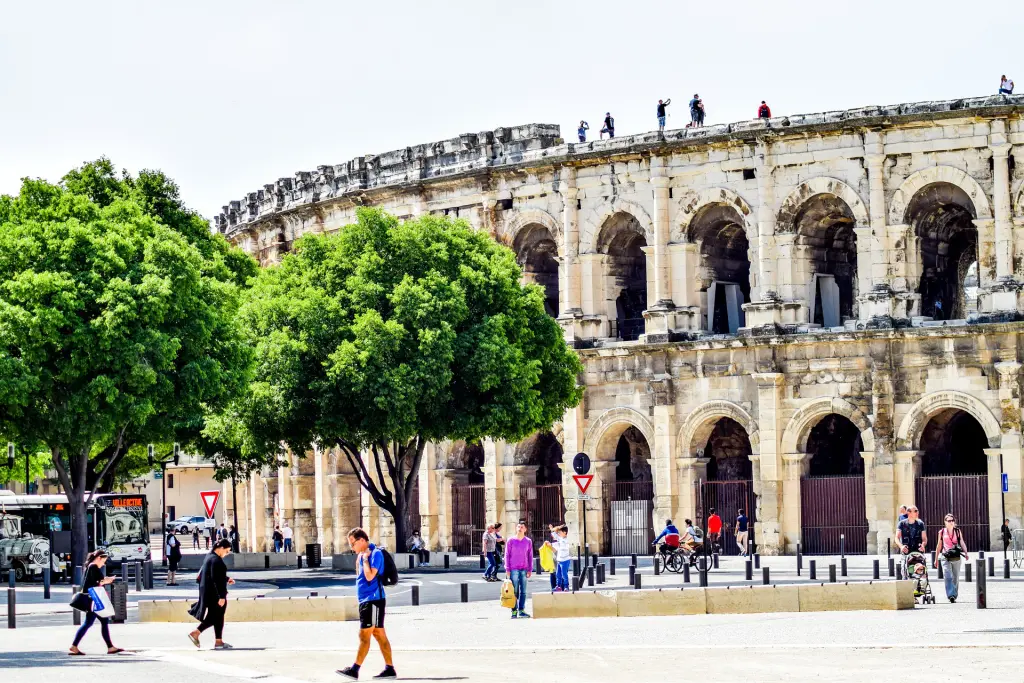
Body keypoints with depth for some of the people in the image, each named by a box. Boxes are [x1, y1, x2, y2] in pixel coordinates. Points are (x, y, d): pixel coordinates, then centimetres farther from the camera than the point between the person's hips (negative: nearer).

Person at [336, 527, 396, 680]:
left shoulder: (376, 553, -14)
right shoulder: (362, 555, 13)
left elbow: (370, 576, -23)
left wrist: (365, 558, -14)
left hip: (373, 600, -10)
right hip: (365, 600, 10)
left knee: (364, 635, -9)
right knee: (379, 635, 9)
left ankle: (354, 670, -11)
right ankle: (390, 669, 11)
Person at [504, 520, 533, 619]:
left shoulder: (528, 541, 8)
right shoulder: (511, 541, 2)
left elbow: (530, 556, 10)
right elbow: (507, 555, 3)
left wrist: (530, 570, 5)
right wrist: (507, 569, -3)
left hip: (524, 569, 2)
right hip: (513, 569, -2)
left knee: (523, 591, 2)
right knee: (514, 591, -3)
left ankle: (521, 610, 7)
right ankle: (514, 611, -1)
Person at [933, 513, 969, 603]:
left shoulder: (958, 531, 9)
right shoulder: (942, 532, 8)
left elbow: (962, 543, 3)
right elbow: (939, 546, 14)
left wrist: (966, 553, -13)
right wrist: (936, 559, 16)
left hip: (956, 557, 1)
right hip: (945, 557, -1)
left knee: (955, 578, 8)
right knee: (948, 577, -16)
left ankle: (954, 596, 19)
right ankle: (951, 595, -24)